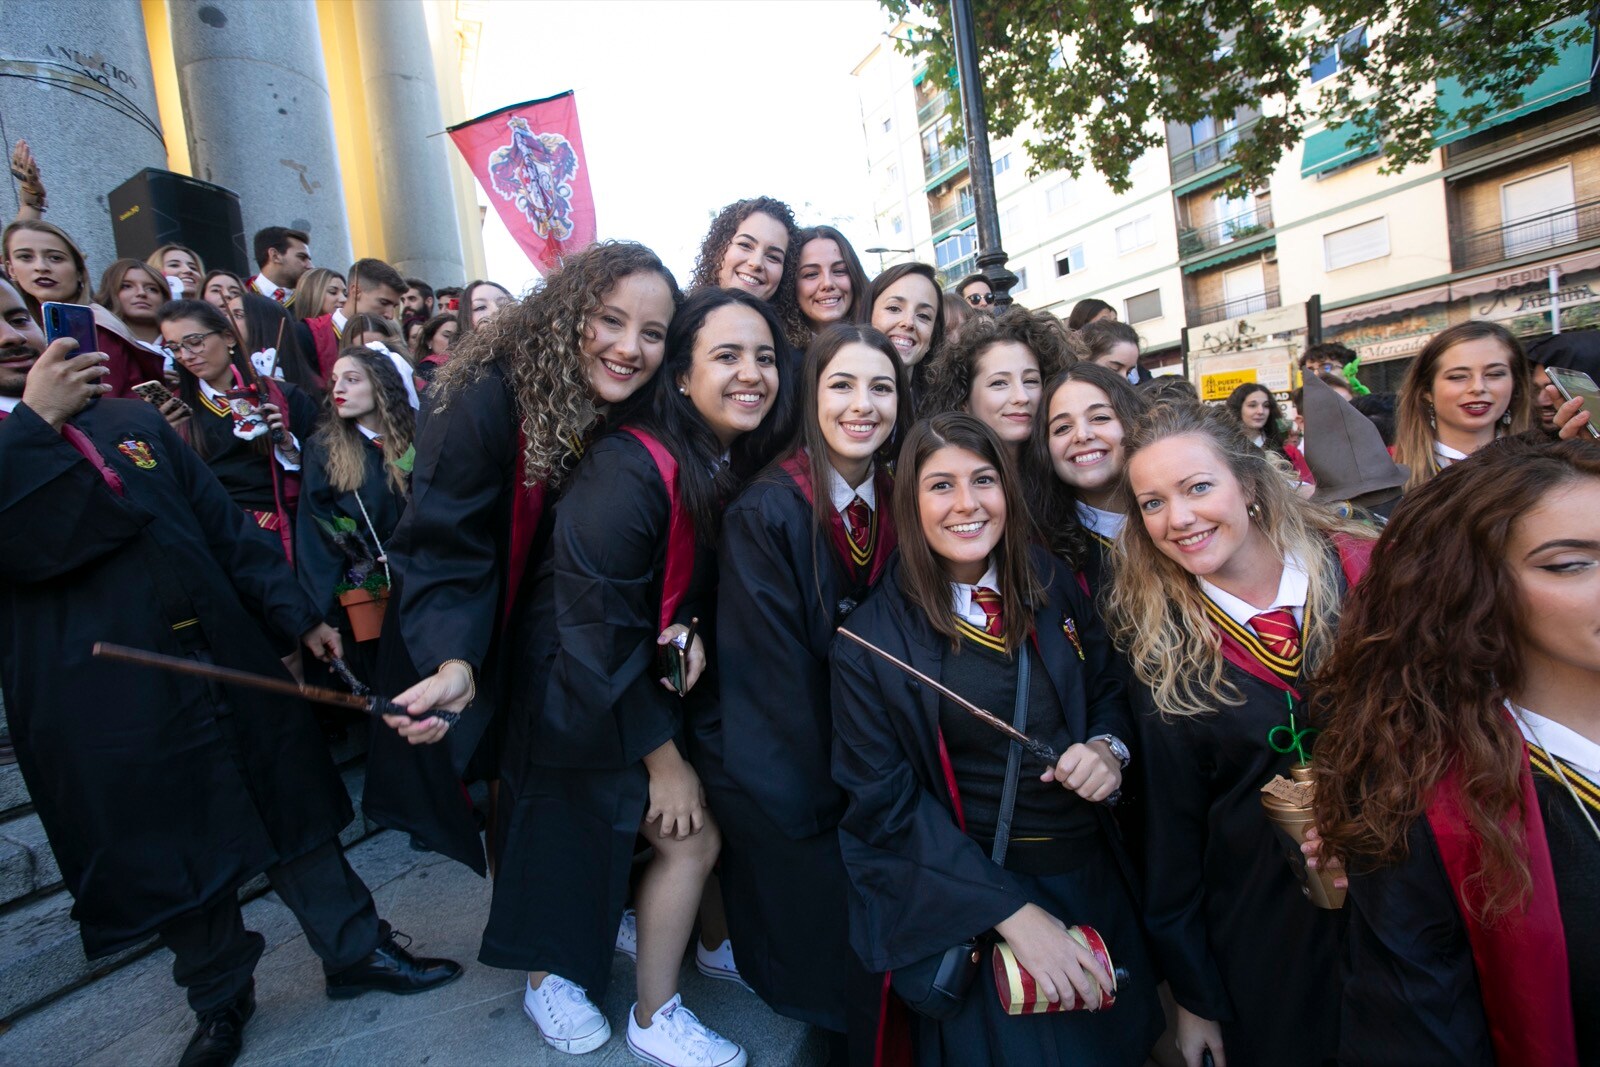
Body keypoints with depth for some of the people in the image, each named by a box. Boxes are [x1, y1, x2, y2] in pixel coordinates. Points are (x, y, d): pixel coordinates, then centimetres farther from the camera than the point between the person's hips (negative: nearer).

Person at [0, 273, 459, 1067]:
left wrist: (296, 617, 7)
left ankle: (354, 949, 28)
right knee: (174, 859, 12)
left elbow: (225, 529, 11)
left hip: (230, 664, 3)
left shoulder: (134, 420, 12)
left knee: (293, 815, 12)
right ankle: (220, 1001, 34)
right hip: (108, 708, -3)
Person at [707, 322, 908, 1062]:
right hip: (789, 786, -5)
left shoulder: (897, 504, -1)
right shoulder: (764, 514, -18)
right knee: (847, 964, 2)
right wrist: (830, 796, -11)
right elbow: (773, 669, -16)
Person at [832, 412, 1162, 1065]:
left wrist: (1109, 748, -14)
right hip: (967, 899, -4)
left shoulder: (1053, 588, -3)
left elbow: (1109, 691, 9)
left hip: (1097, 879, 5)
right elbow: (883, 798, -14)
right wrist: (1011, 911, -20)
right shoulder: (871, 638, -15)